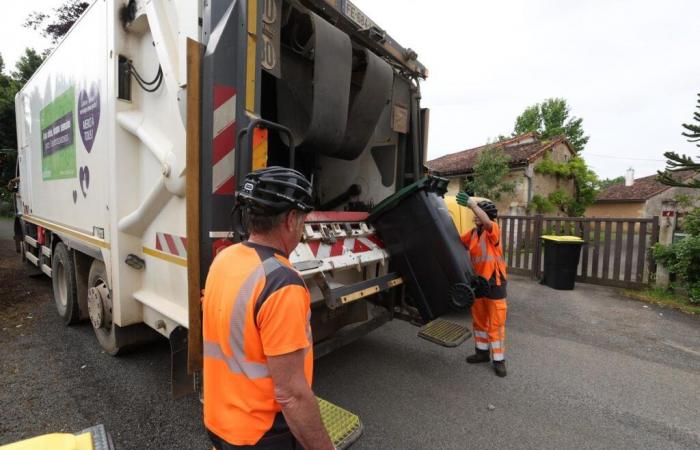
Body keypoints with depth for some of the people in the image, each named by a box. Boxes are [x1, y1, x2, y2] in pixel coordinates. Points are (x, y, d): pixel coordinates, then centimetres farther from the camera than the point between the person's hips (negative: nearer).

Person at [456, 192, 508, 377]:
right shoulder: (472, 233, 5)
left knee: (496, 324, 4)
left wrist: (472, 204, -49)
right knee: (479, 321, 17)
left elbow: (487, 222, -37)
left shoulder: (493, 230, -14)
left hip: (494, 284, -6)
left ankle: (499, 360, 17)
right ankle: (482, 352, 33)